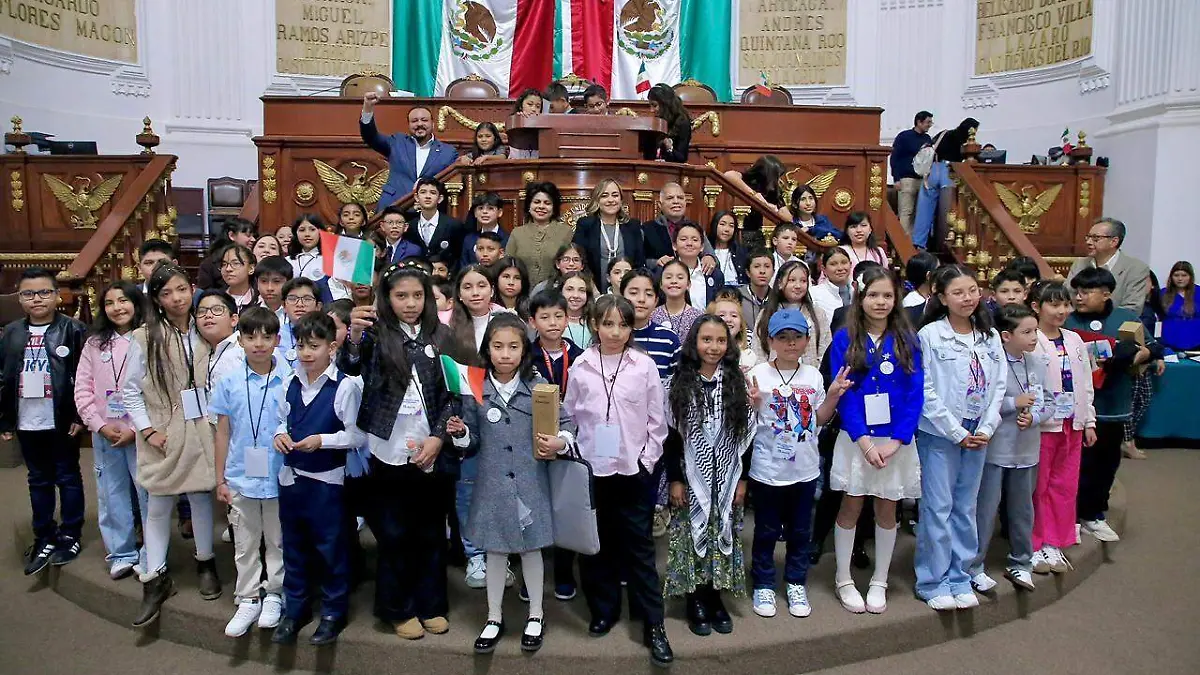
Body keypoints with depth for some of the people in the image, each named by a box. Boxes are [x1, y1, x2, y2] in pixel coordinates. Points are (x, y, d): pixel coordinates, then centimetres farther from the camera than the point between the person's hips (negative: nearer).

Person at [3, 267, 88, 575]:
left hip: (61, 420, -4)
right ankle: (44, 538, 24)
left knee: (67, 478, 8)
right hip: (27, 422, 5)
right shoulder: (12, 333, 7)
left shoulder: (73, 329, -6)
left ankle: (70, 536, 19)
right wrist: (5, 419, 6)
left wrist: (80, 414, -13)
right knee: (38, 480, 14)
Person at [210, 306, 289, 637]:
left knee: (277, 541, 14)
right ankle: (247, 600, 29)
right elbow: (223, 432, 3)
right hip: (241, 477, 2)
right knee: (245, 545, 15)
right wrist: (220, 479, 3)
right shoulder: (229, 381, -4)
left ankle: (274, 595, 31)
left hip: (280, 477, -1)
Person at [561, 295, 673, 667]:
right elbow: (570, 416, 5)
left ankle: (654, 626, 11)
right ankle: (603, 611, 28)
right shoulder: (580, 367, 0)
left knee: (639, 547, 4)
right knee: (596, 543, 11)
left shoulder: (645, 365, -3)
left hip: (634, 470, -1)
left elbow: (657, 420, 1)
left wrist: (648, 459, -3)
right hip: (591, 469, 2)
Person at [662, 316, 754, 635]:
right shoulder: (679, 384, -3)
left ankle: (716, 597, 23)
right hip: (691, 477, -2)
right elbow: (670, 435, -3)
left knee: (723, 535, 8)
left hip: (726, 477, 2)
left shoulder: (737, 384, 2)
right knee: (691, 536, 4)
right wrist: (674, 479, -6)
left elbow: (746, 433, 3)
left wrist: (742, 478, 1)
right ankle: (695, 601, 18)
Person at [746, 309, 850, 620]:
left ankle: (796, 583, 33)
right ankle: (763, 584, 27)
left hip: (805, 469, 4)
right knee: (766, 531, 11)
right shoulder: (758, 375, -10)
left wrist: (833, 394, -3)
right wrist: (752, 403, -28)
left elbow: (818, 419, 10)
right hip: (768, 469, -3)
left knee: (800, 530, 16)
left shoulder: (813, 375, 3)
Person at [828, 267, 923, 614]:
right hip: (856, 438, -1)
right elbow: (843, 394, -7)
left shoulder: (908, 340, 1)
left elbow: (914, 394, -3)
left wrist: (894, 441, -13)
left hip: (897, 440, 2)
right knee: (851, 507, 7)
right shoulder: (844, 340, -3)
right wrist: (865, 441, -15)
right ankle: (843, 580, 21)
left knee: (887, 509, 11)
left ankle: (879, 582, 25)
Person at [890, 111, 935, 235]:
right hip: (907, 179, -5)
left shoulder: (927, 139, 16)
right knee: (906, 212, -7)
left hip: (923, 179, 5)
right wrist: (896, 179, -11)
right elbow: (894, 158, -4)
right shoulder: (904, 136, 0)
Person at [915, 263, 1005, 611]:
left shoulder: (990, 336, 7)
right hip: (940, 434, -5)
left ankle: (959, 577, 24)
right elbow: (926, 391, -12)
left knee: (966, 507, 12)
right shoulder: (930, 335, -9)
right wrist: (957, 432, -11)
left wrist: (986, 429, -4)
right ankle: (932, 582, 11)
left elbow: (998, 386, 7)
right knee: (938, 507, 0)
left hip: (978, 434, 5)